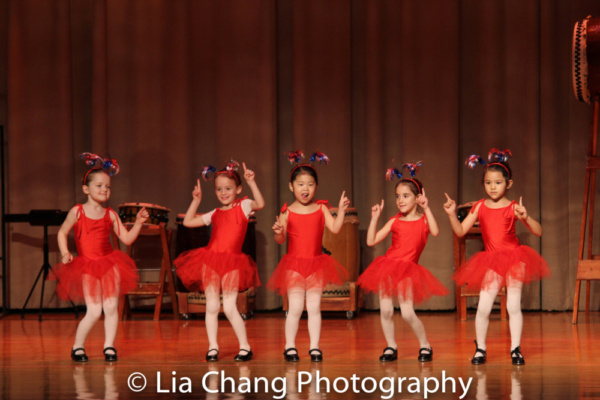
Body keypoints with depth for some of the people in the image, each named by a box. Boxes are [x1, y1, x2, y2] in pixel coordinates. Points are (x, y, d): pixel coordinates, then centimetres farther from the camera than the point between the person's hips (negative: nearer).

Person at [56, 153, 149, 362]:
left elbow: (126, 238, 5)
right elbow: (62, 232, 8)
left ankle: (109, 346, 9)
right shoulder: (77, 212, -2)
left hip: (109, 264, 3)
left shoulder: (110, 215, 4)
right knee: (94, 310, -9)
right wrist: (65, 253, -7)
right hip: (86, 266, -3)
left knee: (111, 306, -5)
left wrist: (138, 223, -8)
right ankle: (77, 347, 10)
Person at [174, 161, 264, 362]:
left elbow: (260, 204, -16)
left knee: (229, 307, -9)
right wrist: (196, 200, 12)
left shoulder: (243, 206, 5)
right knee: (212, 306, 1)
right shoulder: (214, 214, 14)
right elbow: (188, 222, 17)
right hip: (211, 261, 4)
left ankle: (245, 347, 3)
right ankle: (212, 348, 10)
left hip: (232, 263, -4)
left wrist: (251, 182, -21)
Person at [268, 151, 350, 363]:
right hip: (294, 264, -2)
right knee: (295, 308, -3)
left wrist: (341, 210, -17)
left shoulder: (321, 208, 2)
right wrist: (278, 232, -24)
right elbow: (280, 240, -4)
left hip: (316, 263, 2)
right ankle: (290, 347, 9)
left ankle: (315, 347, 10)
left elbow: (335, 228, -8)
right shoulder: (287, 212, -3)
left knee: (314, 307, 4)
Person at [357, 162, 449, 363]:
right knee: (385, 310, -1)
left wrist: (426, 209, -21)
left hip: (407, 270, -3)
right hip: (388, 267, 3)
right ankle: (391, 347, 16)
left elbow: (435, 232, -22)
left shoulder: (423, 219, 1)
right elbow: (371, 241, 3)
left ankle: (425, 345, 8)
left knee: (407, 313, -11)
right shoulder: (395, 222, 6)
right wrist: (375, 218, -3)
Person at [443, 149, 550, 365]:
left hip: (514, 258, -2)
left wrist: (525, 217, -29)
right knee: (483, 308, -4)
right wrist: (452, 214, -13)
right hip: (491, 262, 2)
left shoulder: (513, 208, -7)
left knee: (513, 306, -1)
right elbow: (460, 231, 2)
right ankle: (480, 348, 13)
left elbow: (538, 232, -11)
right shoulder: (480, 207, 1)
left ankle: (515, 349, 10)